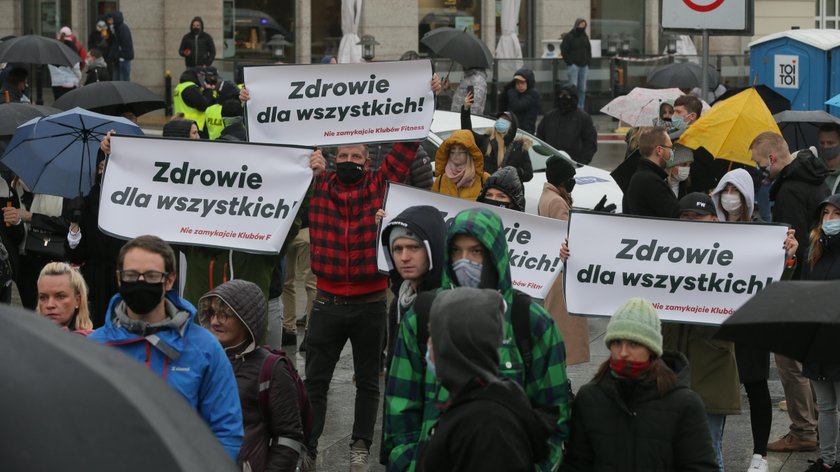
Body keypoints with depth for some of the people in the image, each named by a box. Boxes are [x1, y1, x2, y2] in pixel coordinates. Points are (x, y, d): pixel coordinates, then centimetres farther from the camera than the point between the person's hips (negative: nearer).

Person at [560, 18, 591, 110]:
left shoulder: (585, 37, 15)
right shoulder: (568, 36, -3)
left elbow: (589, 50, 24)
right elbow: (563, 50, -6)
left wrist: (588, 61, 11)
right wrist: (569, 62, -9)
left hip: (583, 65, 6)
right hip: (573, 65, -6)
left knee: (582, 89, 4)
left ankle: (580, 108, 8)